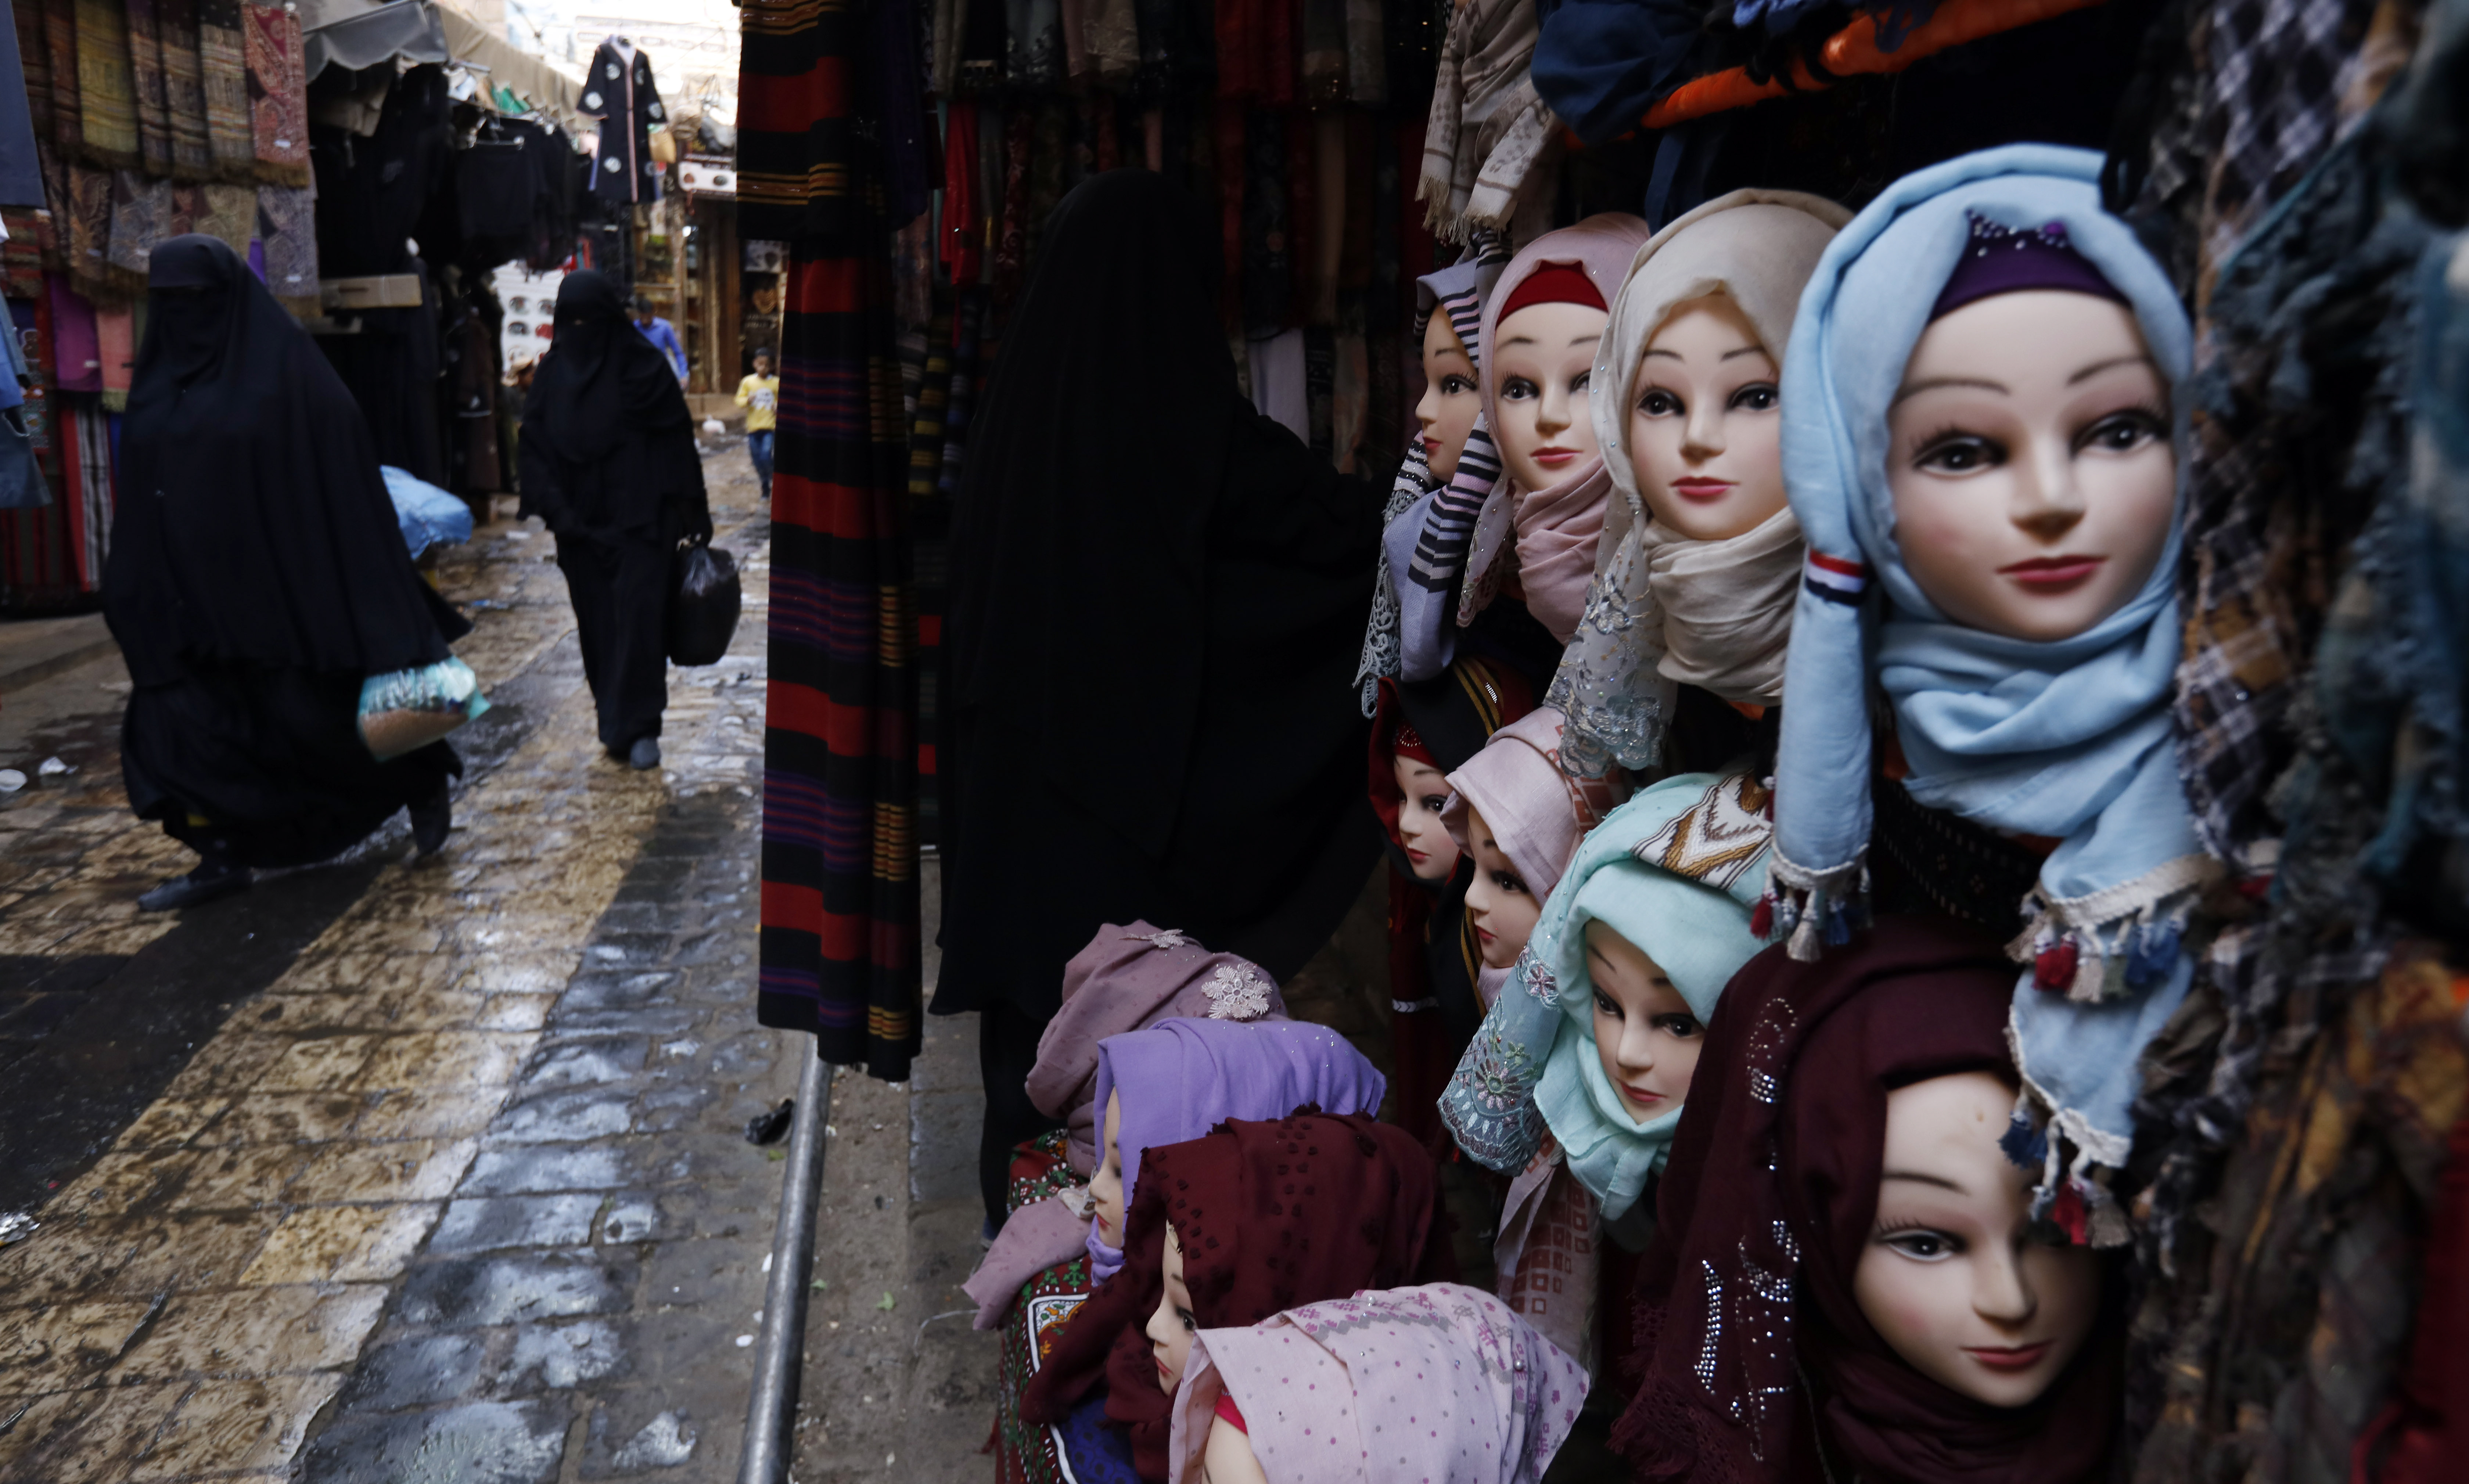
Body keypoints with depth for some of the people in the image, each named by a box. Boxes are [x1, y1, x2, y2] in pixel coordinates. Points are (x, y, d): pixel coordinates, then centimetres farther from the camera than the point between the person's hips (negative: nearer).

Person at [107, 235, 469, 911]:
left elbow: (343, 472, -10)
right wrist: (132, 588, 11)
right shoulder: (160, 375, 9)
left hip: (278, 581, -6)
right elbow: (143, 494, 14)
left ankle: (422, 781, 27)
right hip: (192, 587, 6)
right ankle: (223, 859, 10)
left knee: (320, 709, 2)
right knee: (177, 723, 1)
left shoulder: (286, 365, -8)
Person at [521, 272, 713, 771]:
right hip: (582, 522, 4)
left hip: (638, 518, -4)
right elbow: (535, 445, 6)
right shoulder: (552, 372, 7)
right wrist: (556, 509, -8)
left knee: (639, 616, -8)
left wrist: (693, 513, -5)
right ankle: (616, 723, 18)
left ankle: (638, 728, -3)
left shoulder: (642, 364, -2)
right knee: (598, 626, 8)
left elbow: (676, 439, -2)